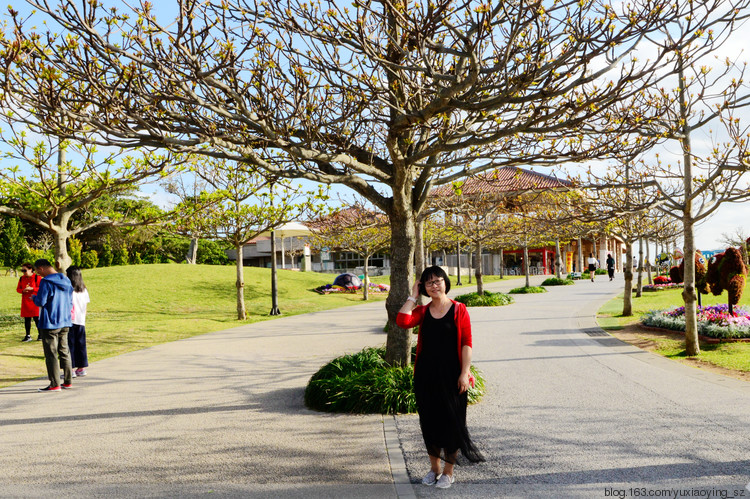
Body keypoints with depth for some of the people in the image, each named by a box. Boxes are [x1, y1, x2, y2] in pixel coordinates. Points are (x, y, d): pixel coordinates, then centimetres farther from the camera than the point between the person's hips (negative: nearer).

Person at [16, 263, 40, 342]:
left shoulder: (37, 277, -5)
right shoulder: (21, 278, 10)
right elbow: (18, 288, 14)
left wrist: (32, 288, -19)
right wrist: (23, 290, -7)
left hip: (35, 301, -5)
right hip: (25, 302, 5)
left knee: (37, 318, -4)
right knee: (26, 319, 7)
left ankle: (40, 335, 7)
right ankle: (28, 336, 14)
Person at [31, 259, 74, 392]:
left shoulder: (46, 282, -15)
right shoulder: (66, 281, 8)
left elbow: (40, 302, -15)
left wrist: (34, 297, 5)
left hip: (49, 324, -7)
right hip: (65, 323, 7)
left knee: (51, 354, 0)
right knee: (64, 352, 14)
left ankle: (55, 385, 2)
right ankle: (68, 381, 18)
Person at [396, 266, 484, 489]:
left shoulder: (459, 310, -4)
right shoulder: (422, 311, 6)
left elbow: (466, 343, -7)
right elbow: (402, 321, -14)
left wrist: (464, 372, -14)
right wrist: (413, 295, -5)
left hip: (450, 374, -3)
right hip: (426, 374, 4)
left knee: (451, 421, 5)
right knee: (429, 420, 12)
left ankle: (448, 471, 22)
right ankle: (434, 467, 31)